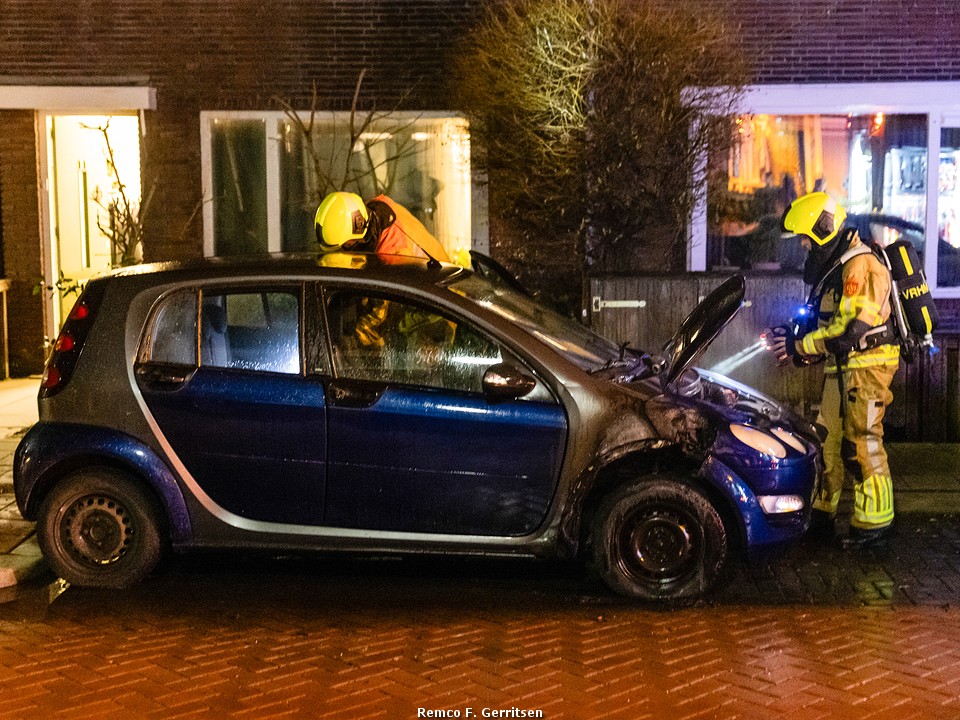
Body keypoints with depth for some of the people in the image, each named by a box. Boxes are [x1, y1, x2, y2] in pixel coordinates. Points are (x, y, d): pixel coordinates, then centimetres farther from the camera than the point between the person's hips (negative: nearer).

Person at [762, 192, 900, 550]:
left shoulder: (860, 266, -17)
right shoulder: (832, 268, 16)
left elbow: (850, 328, -25)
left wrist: (799, 346, -19)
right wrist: (791, 337, 5)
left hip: (867, 366, -10)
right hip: (841, 369, 10)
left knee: (862, 446, -7)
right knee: (827, 441, 13)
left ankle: (874, 525, 1)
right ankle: (821, 516, 23)